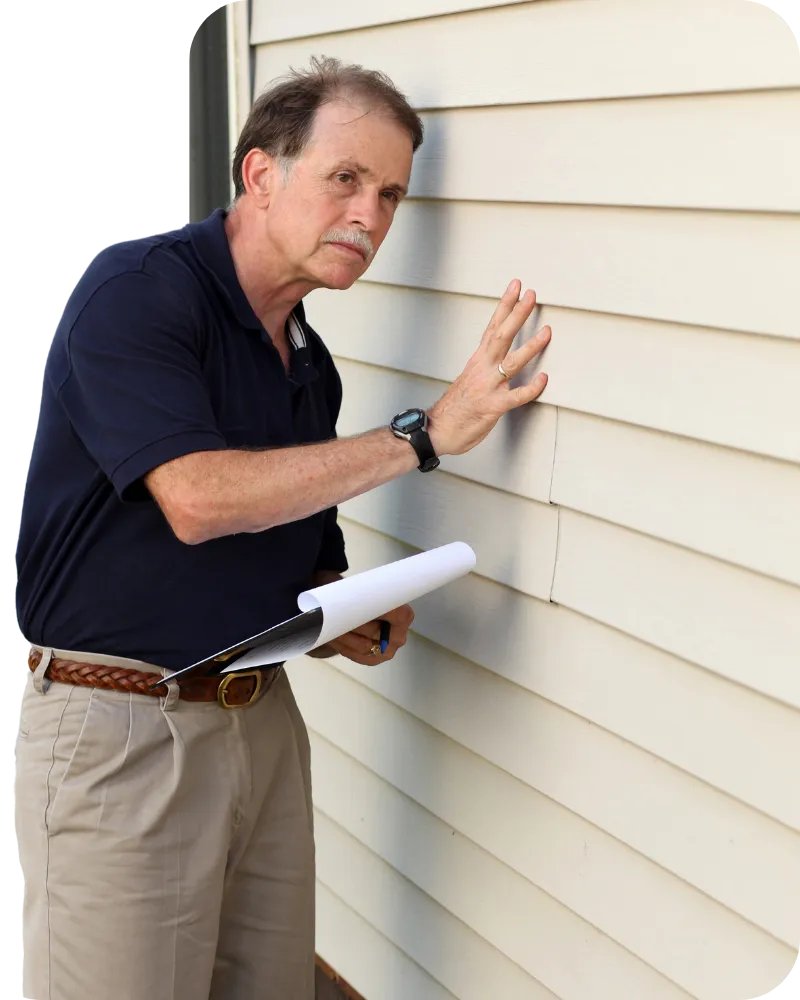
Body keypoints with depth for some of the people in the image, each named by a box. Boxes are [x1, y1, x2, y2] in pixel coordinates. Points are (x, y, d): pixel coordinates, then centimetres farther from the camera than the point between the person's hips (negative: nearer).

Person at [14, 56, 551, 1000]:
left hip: (264, 718, 7)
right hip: (119, 726, -7)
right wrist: (425, 431, -21)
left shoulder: (312, 363, 10)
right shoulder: (137, 287, -12)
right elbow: (198, 498, -26)